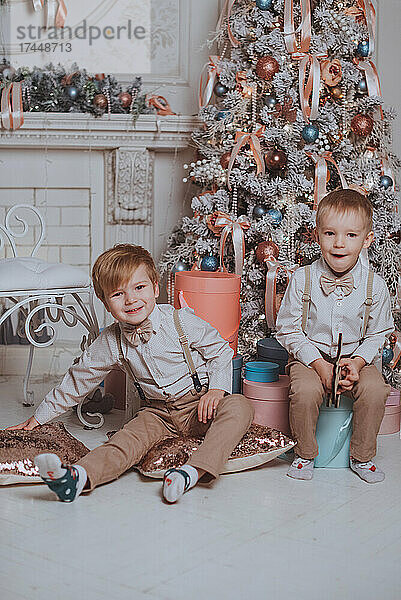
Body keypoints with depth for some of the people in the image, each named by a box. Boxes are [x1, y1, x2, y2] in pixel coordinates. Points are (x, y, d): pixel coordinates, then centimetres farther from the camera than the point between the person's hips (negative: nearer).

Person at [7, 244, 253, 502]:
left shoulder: (181, 321, -11)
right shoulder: (111, 342, -3)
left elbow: (220, 350, 0)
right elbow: (79, 379, 8)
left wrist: (217, 389, -16)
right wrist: (40, 416, 13)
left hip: (199, 407, -2)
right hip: (158, 413, 2)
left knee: (239, 406, -31)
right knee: (128, 440, -27)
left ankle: (193, 472, -48)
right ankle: (77, 477, -50)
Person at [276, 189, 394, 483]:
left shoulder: (375, 285, -7)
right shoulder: (302, 279, -10)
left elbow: (377, 335, 3)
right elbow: (289, 329, -6)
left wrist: (358, 362, -16)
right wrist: (318, 364, -17)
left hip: (357, 358, 1)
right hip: (310, 355, -1)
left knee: (374, 389, -25)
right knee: (305, 390, -29)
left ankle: (362, 456, 0)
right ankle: (305, 454, -2)